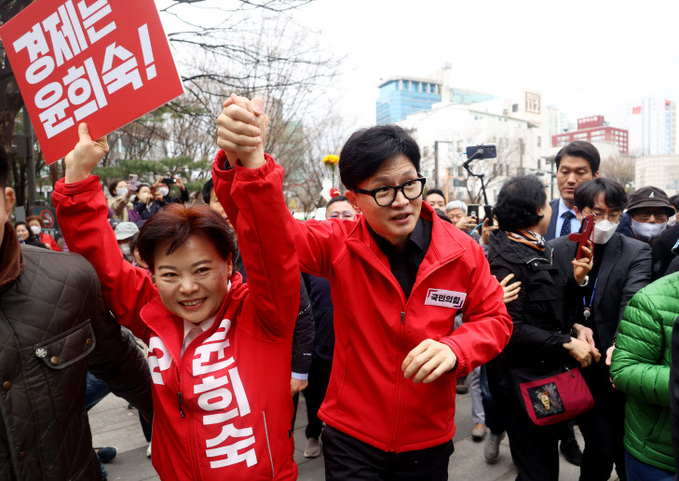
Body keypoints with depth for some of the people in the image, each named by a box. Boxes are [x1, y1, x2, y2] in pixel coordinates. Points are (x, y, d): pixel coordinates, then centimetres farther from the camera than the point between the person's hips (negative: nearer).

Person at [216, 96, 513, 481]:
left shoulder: (463, 252, -11)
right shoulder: (340, 245, -15)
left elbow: (494, 318, -1)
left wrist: (454, 349, -22)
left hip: (429, 440, 2)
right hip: (351, 436, -2)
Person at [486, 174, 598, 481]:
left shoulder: (537, 251, 11)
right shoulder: (507, 259, -19)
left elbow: (551, 308, 12)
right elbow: (511, 329, -23)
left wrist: (576, 281, -4)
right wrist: (566, 344, -18)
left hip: (547, 371, 9)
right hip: (522, 378, -9)